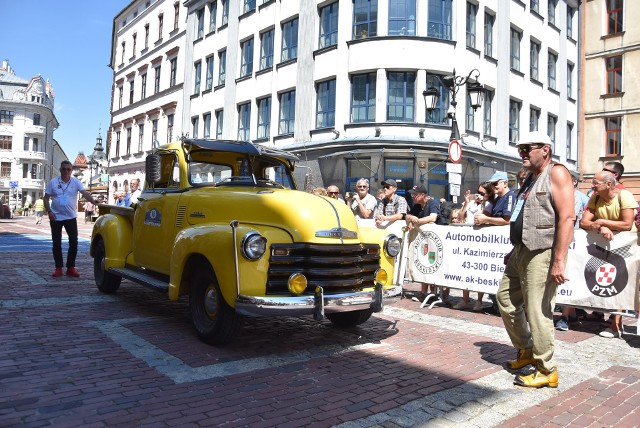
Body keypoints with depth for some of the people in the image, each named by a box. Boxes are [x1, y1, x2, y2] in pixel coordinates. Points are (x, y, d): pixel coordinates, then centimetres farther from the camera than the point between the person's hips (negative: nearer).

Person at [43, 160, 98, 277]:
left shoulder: (76, 182, 0)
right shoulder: (53, 183, 2)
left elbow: (85, 193, -13)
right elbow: (46, 198, 5)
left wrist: (94, 202, -31)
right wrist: (49, 211, -9)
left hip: (71, 217, 0)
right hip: (56, 218, 0)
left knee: (74, 242, -4)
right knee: (56, 243, 4)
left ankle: (71, 267, 7)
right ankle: (58, 268, 14)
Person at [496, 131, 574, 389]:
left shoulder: (556, 173, -9)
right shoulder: (530, 179, 18)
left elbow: (567, 217, -18)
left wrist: (559, 260, -24)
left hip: (542, 252, -9)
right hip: (521, 251, 10)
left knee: (537, 312, -4)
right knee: (506, 300, 15)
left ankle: (547, 371, 12)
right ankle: (525, 351, 33)